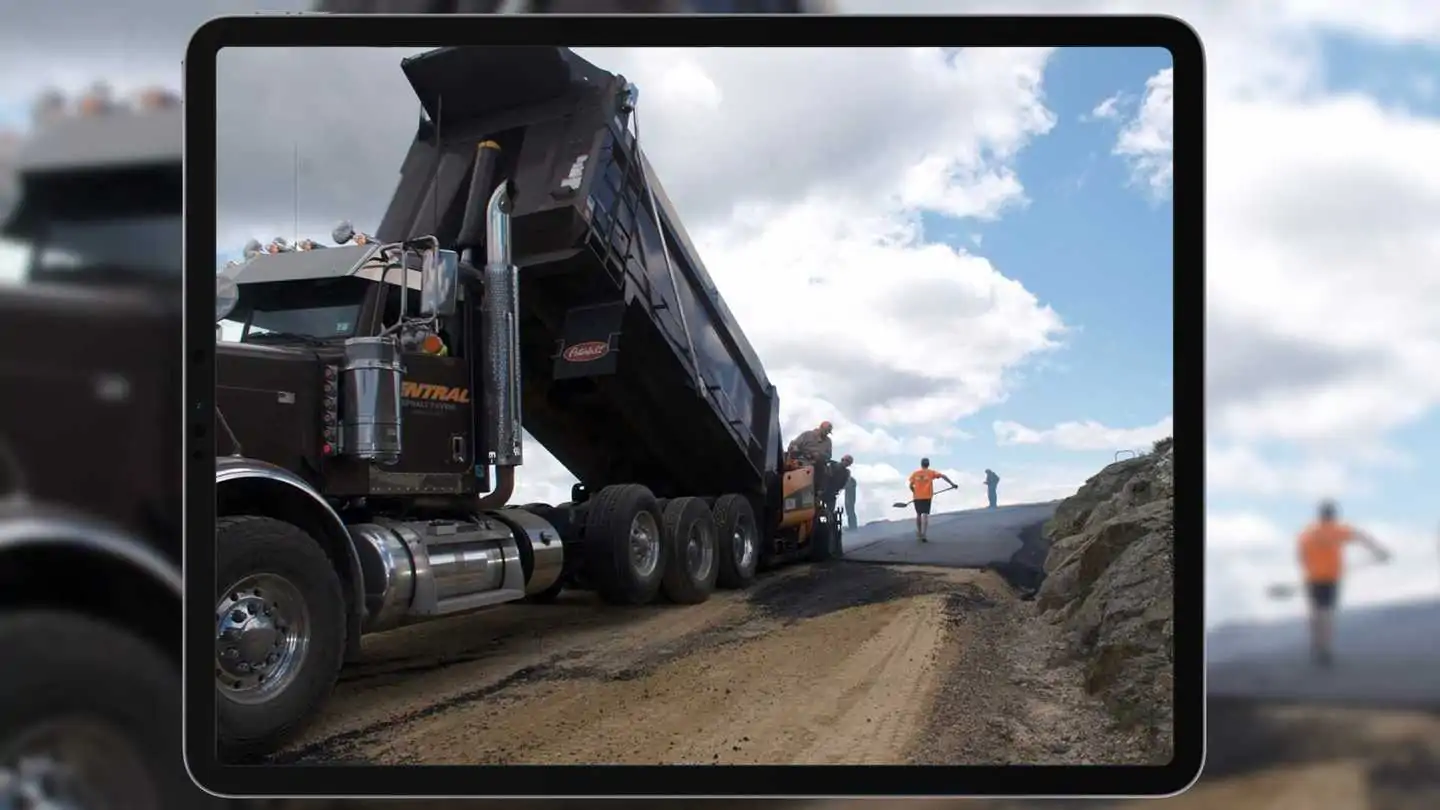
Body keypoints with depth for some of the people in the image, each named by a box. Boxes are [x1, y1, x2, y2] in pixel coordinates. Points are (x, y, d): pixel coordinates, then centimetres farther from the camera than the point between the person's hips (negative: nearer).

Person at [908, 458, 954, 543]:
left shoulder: (915, 473, 5)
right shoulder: (931, 472, 1)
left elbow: (911, 486, 5)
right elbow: (943, 476, -9)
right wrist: (952, 484, -9)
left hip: (917, 497, 2)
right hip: (927, 497, -2)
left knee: (918, 514, 18)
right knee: (925, 515, -4)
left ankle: (919, 534, 30)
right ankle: (923, 535, -16)